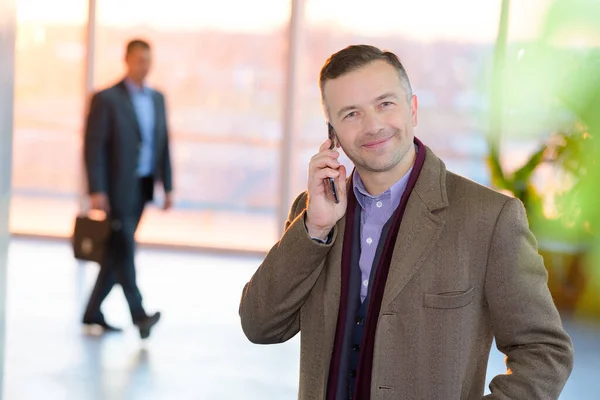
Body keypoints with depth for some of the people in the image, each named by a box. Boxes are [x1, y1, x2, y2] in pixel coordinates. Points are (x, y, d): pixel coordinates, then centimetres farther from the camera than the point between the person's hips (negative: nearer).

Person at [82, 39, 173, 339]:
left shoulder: (157, 98, 11)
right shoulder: (106, 99, -8)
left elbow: (163, 144, 13)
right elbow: (93, 146, -12)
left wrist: (167, 186, 9)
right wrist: (96, 191, -18)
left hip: (143, 187, 7)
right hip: (118, 187, -6)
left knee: (118, 250, 10)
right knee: (124, 248, -10)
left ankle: (93, 311, 19)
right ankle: (138, 313, -13)